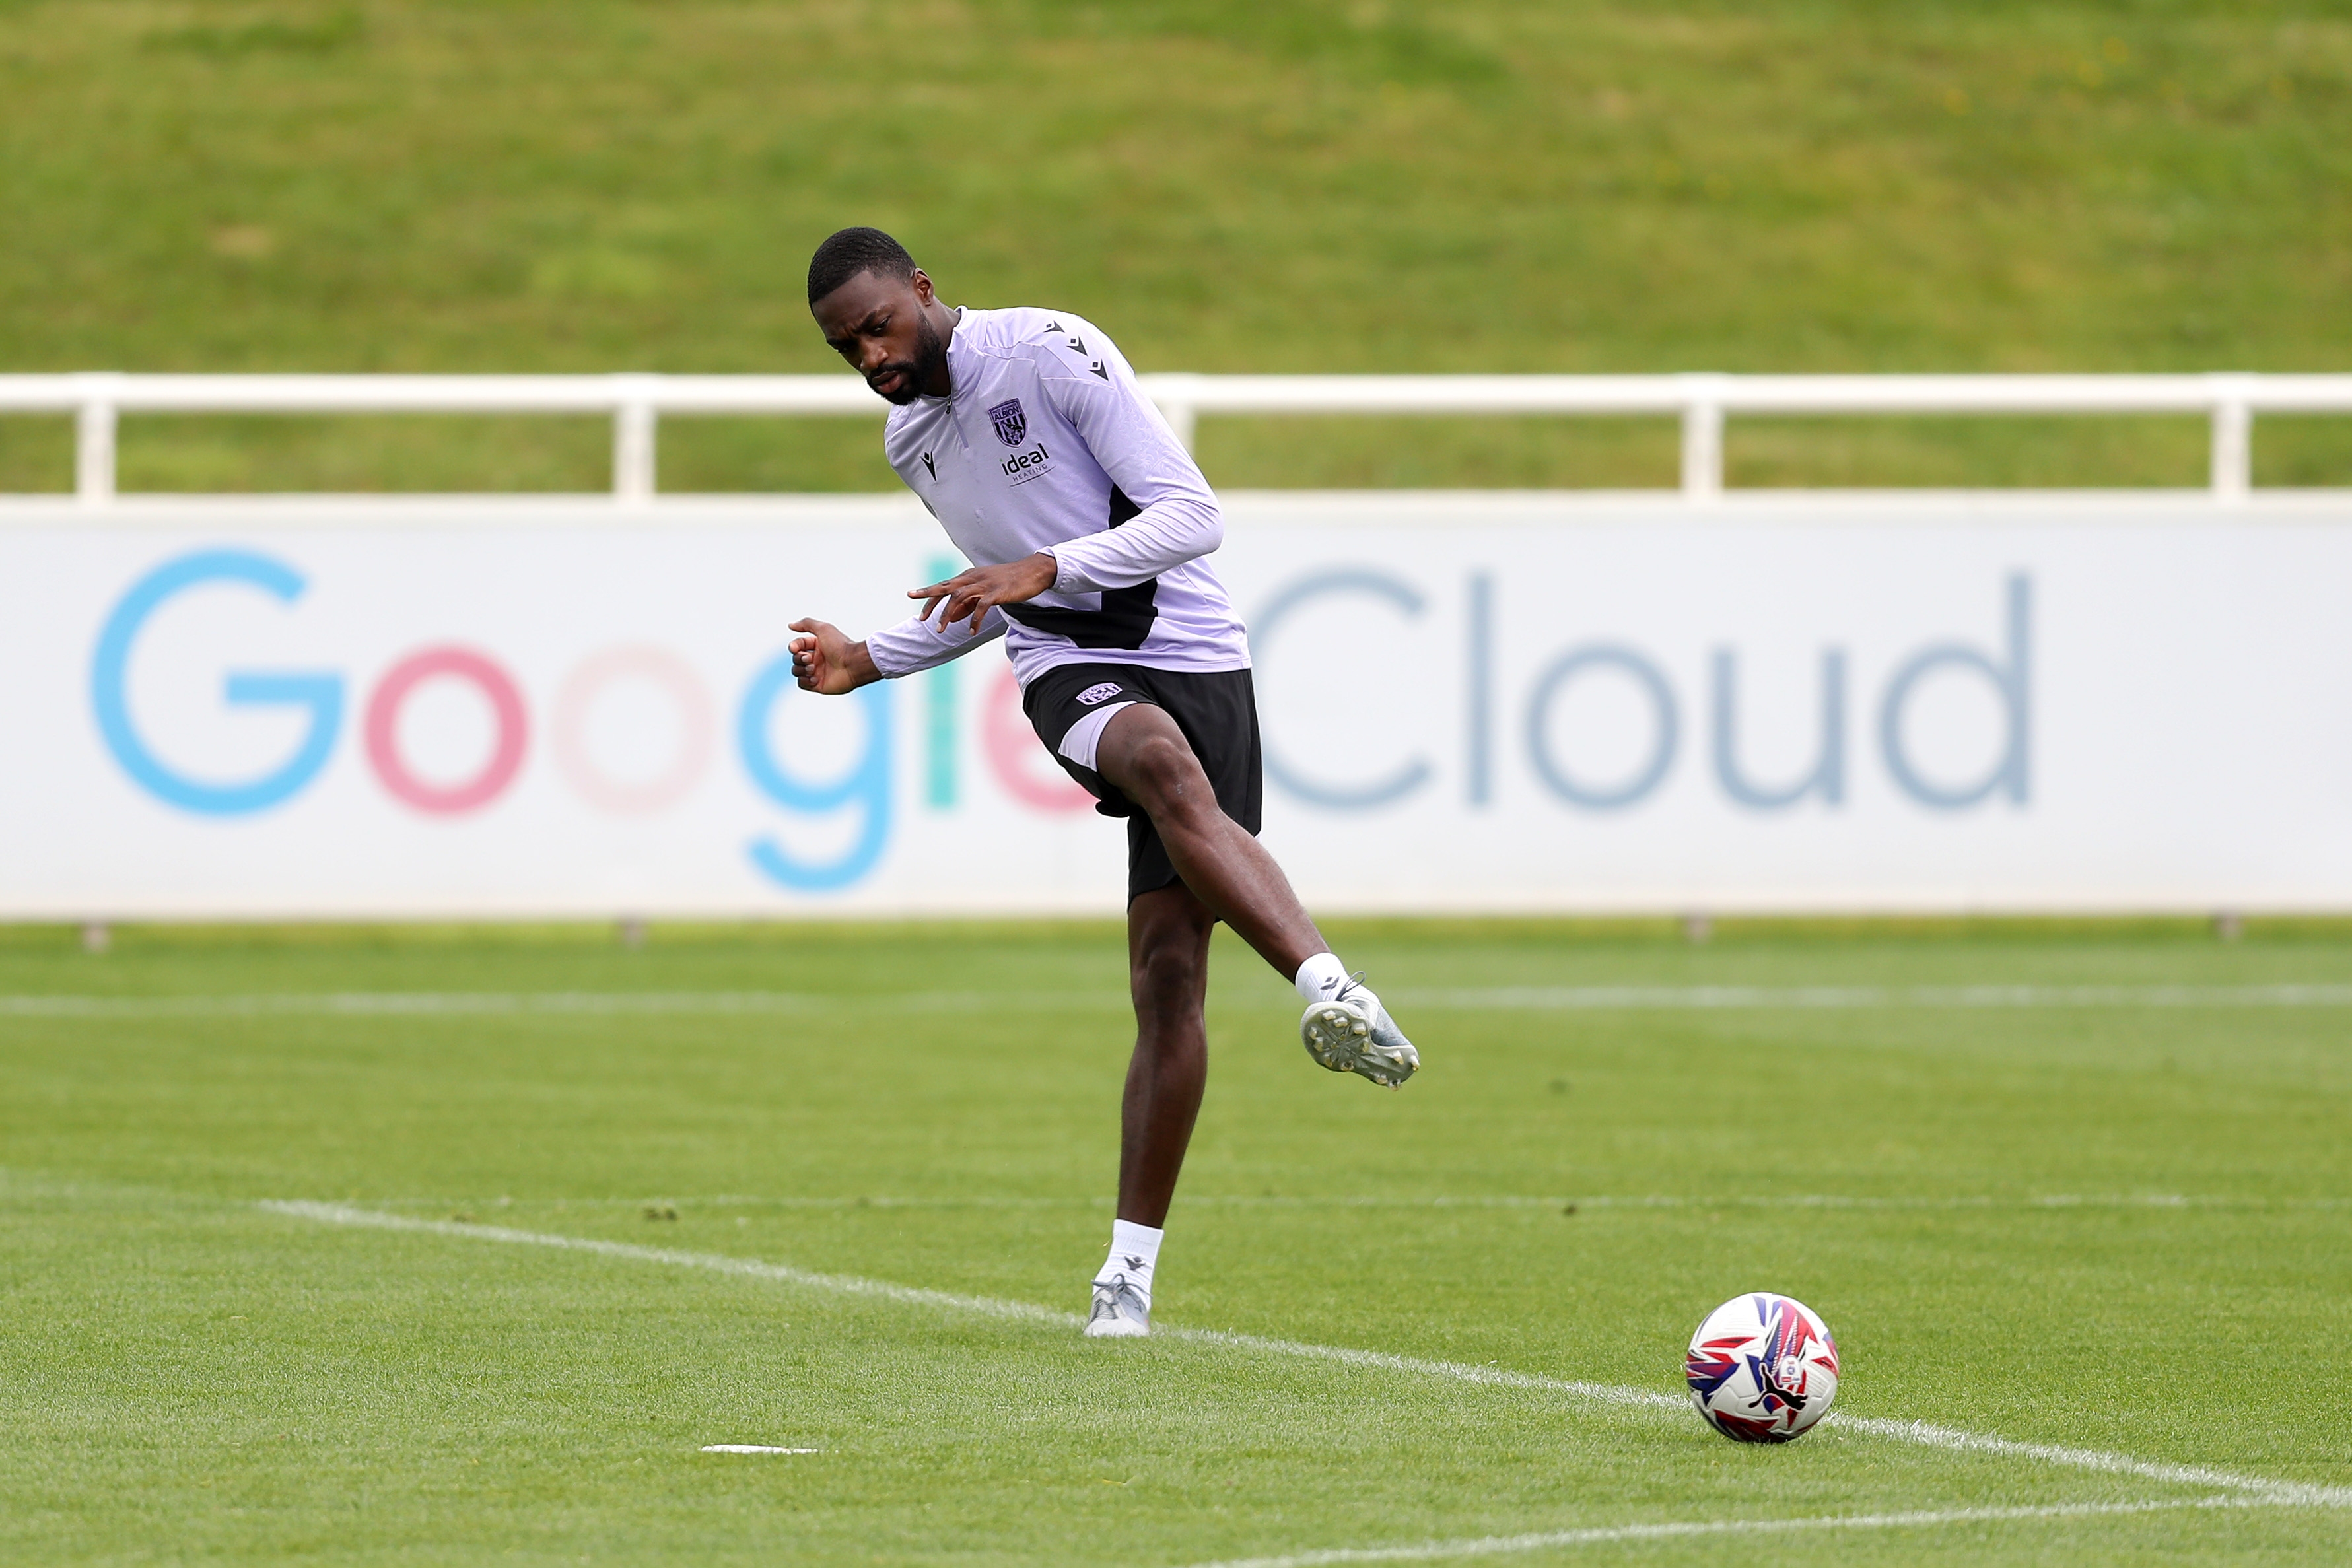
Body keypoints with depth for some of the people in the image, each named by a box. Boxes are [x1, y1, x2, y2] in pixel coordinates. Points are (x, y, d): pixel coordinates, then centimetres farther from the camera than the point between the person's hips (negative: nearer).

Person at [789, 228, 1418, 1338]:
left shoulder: (1050, 352, -9)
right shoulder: (909, 439, 14)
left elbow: (1192, 515, -14)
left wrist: (1043, 569, -25)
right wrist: (867, 662, 17)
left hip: (1197, 661, -3)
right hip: (1068, 673, 3)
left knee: (1169, 969, -9)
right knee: (1162, 760, -36)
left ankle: (1131, 1268, -1)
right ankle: (1328, 985, -54)